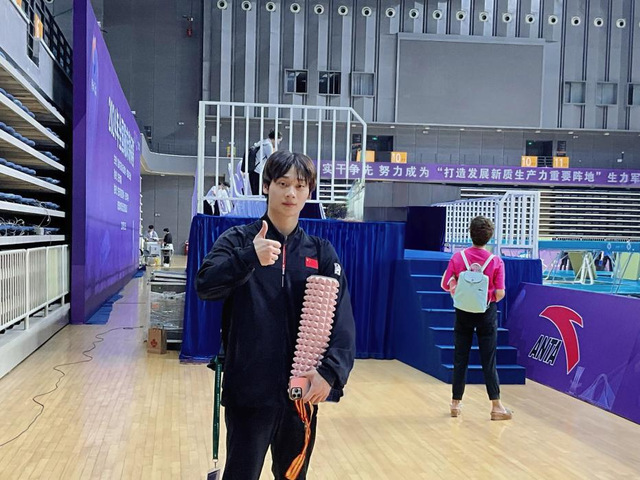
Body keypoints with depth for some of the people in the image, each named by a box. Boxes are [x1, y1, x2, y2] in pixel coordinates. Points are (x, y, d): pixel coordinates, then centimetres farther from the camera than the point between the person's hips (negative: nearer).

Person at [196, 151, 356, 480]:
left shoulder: (321, 251, 4)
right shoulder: (238, 240, 0)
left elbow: (342, 317, -4)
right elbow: (205, 286, -16)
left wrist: (332, 371, -19)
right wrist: (250, 257, -31)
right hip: (249, 390, -2)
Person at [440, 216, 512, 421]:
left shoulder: (458, 257, -9)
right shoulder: (496, 261, -11)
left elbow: (446, 284, -6)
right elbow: (500, 294, -13)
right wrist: (491, 296, 8)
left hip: (463, 312, 1)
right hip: (487, 313, -1)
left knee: (460, 359, 10)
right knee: (489, 361, 6)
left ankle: (456, 404, 17)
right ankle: (496, 406, 9)